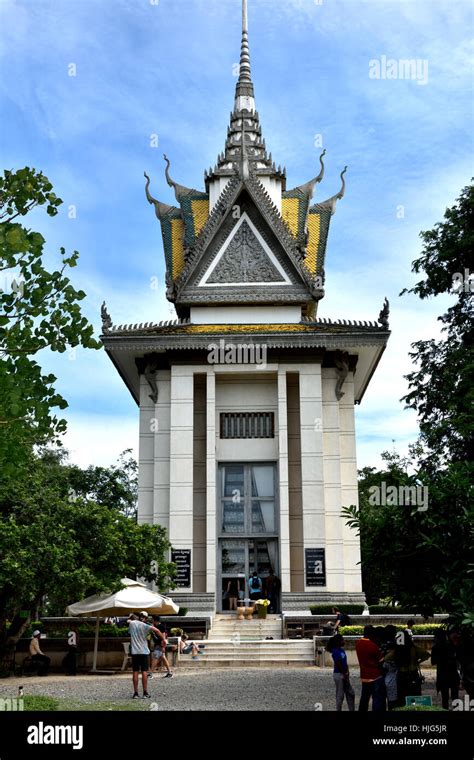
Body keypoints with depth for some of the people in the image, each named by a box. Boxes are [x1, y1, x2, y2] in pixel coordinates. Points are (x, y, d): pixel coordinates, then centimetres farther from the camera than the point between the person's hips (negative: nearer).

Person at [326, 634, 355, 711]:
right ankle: (338, 710, 9)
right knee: (340, 695, 0)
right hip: (339, 674, -9)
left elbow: (345, 663, 11)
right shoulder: (335, 652, -17)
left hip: (344, 675, 9)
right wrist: (344, 675, -13)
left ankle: (351, 710, 22)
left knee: (350, 693, 13)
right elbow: (338, 665, -18)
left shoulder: (342, 650, 9)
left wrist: (347, 673, 2)